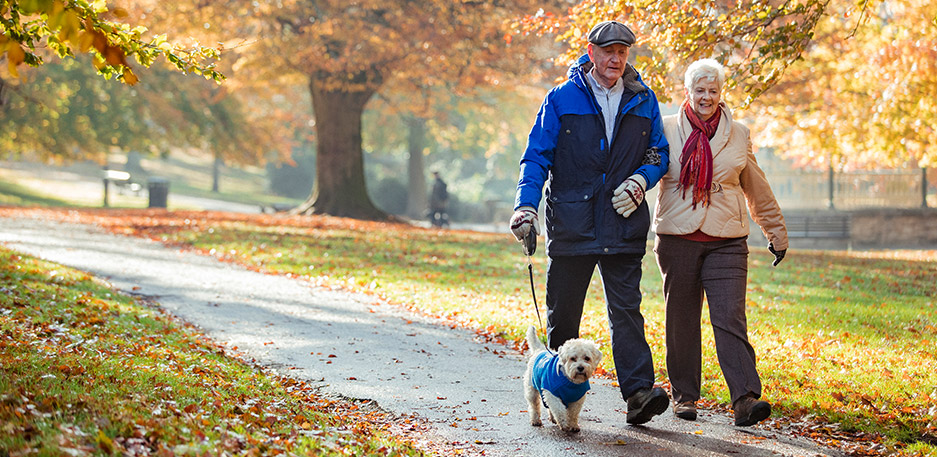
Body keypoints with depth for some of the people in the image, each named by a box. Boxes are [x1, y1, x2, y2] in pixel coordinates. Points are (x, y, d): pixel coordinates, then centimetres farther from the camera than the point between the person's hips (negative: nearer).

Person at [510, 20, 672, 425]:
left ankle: (639, 392, -14)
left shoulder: (643, 101, 9)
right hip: (572, 222, -1)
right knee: (562, 312, 6)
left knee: (626, 309, -7)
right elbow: (536, 156, 1)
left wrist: (641, 180, -5)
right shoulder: (562, 99, 2)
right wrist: (526, 204, -13)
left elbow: (659, 153, 17)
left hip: (623, 223, 1)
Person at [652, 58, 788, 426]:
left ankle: (745, 399, -16)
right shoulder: (666, 130, 5)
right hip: (678, 239, 0)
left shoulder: (738, 134, 11)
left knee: (730, 318, -10)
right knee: (681, 319, 6)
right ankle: (684, 395, 18)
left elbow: (757, 190, 19)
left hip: (726, 242, 0)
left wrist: (776, 233, 24)